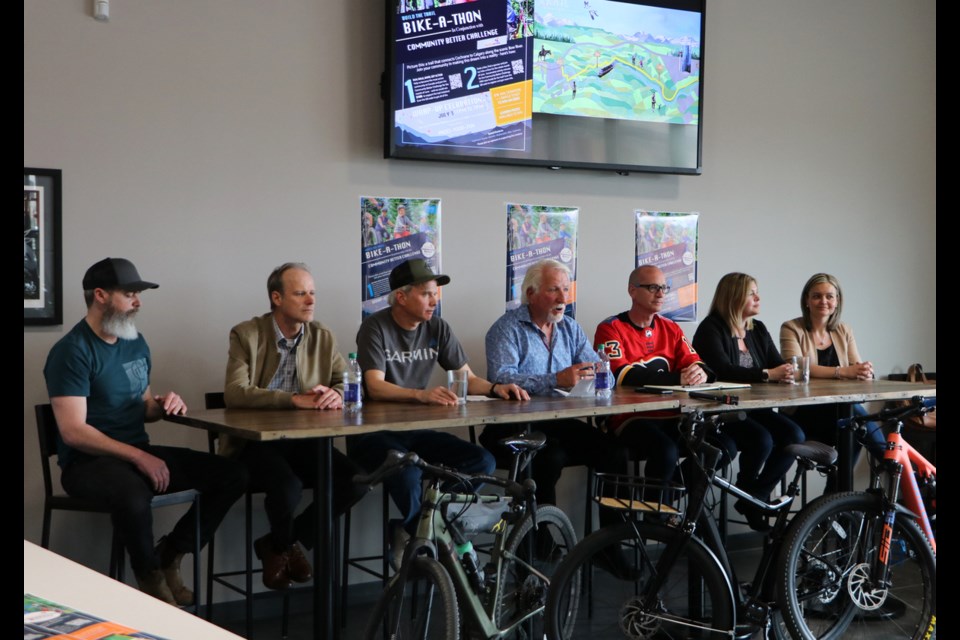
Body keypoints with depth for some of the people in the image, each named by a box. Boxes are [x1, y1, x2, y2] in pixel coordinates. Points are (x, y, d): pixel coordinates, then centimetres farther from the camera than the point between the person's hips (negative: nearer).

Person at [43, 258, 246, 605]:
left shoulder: (136, 344, 12)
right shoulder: (72, 351, -12)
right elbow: (73, 432, -19)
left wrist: (162, 405, -1)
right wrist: (139, 457, -23)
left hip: (139, 452, 8)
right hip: (88, 460, -8)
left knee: (232, 475, -7)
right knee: (134, 496, -42)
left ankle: (170, 556, 5)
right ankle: (151, 576, -11)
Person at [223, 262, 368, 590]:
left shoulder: (323, 338, 9)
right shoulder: (246, 335, -5)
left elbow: (346, 382, 6)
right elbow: (234, 393, -18)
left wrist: (337, 395, -21)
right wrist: (294, 399, -28)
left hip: (305, 440, 5)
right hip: (254, 441, -5)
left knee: (357, 479, -19)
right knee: (288, 486, -34)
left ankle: (283, 543, 3)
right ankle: (282, 545, 4)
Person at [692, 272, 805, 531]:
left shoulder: (758, 329, 15)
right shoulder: (711, 329, -7)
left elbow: (778, 365, 7)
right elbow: (723, 371, -22)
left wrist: (786, 372, -18)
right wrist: (767, 375, -29)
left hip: (753, 408, 7)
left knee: (794, 435, -15)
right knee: (762, 440, -29)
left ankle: (755, 497, -1)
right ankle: (746, 495, -1)